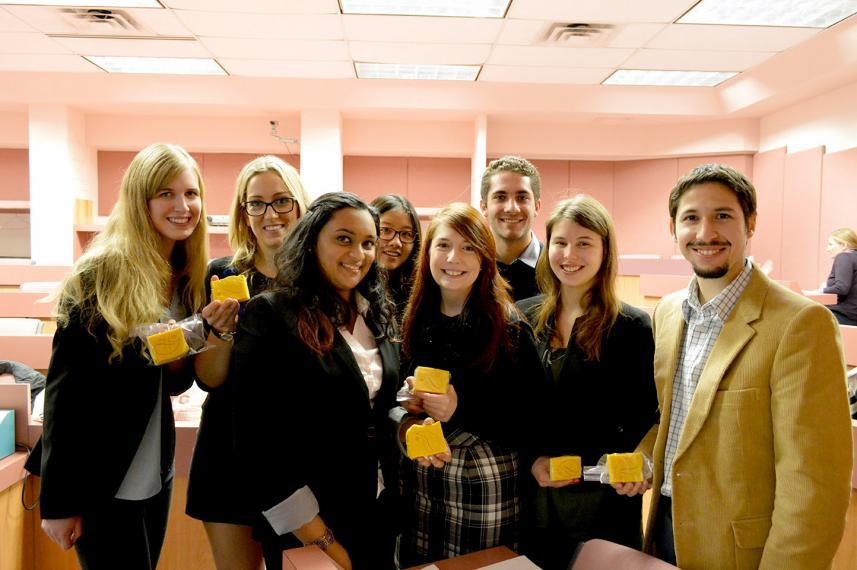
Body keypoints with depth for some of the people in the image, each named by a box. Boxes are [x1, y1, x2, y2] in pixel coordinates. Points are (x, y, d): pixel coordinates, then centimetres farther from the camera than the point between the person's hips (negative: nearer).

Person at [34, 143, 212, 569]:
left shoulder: (188, 279, 2)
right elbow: (63, 393, -15)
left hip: (157, 478, 7)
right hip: (101, 486, -6)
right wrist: (58, 502, -12)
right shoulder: (99, 276, -17)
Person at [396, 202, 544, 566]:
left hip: (485, 486, -4)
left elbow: (530, 420, -12)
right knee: (418, 563, 20)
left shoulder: (509, 327, -12)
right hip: (418, 481, 5)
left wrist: (462, 409, -23)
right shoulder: (415, 320, 3)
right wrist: (408, 423, -10)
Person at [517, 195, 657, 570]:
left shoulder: (631, 326, -7)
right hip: (533, 501, 3)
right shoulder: (523, 316, 1)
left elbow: (646, 417, -2)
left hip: (603, 504, -2)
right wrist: (531, 460, -9)